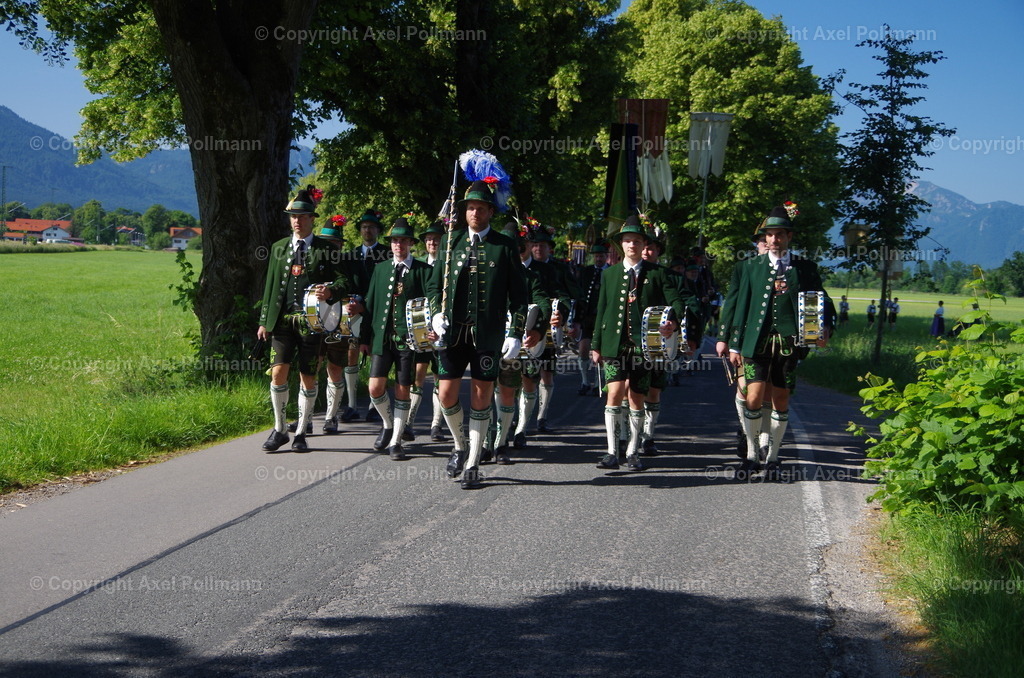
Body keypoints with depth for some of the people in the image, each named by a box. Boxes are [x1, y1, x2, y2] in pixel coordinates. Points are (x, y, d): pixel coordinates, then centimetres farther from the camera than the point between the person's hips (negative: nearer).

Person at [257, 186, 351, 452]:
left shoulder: (326, 249, 3)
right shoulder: (279, 247, 13)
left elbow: (344, 280, 0)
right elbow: (270, 286, 14)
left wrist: (330, 291, -23)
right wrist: (264, 321, 10)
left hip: (311, 321, -2)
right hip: (282, 318, 2)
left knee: (308, 378, 3)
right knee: (278, 372, -8)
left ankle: (301, 432, 15)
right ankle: (280, 429, 8)